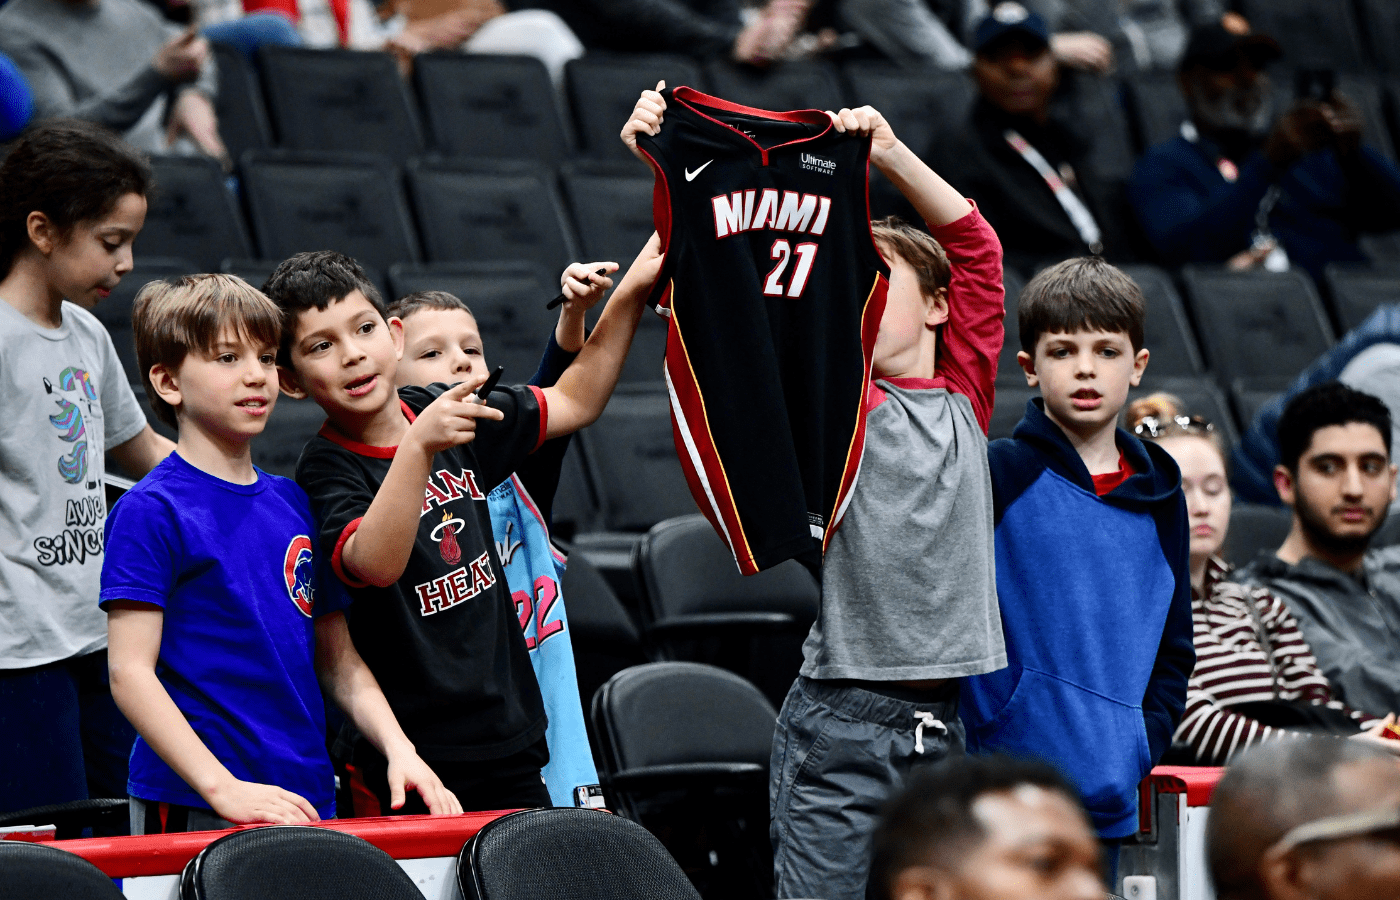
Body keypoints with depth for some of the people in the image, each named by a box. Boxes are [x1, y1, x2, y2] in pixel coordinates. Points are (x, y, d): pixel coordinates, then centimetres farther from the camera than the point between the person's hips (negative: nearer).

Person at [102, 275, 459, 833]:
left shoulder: (294, 504, 13)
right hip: (194, 809, -6)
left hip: (307, 802, 6)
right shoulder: (151, 512, -7)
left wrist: (399, 749, 1)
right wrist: (224, 788, -21)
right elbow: (129, 672, -13)